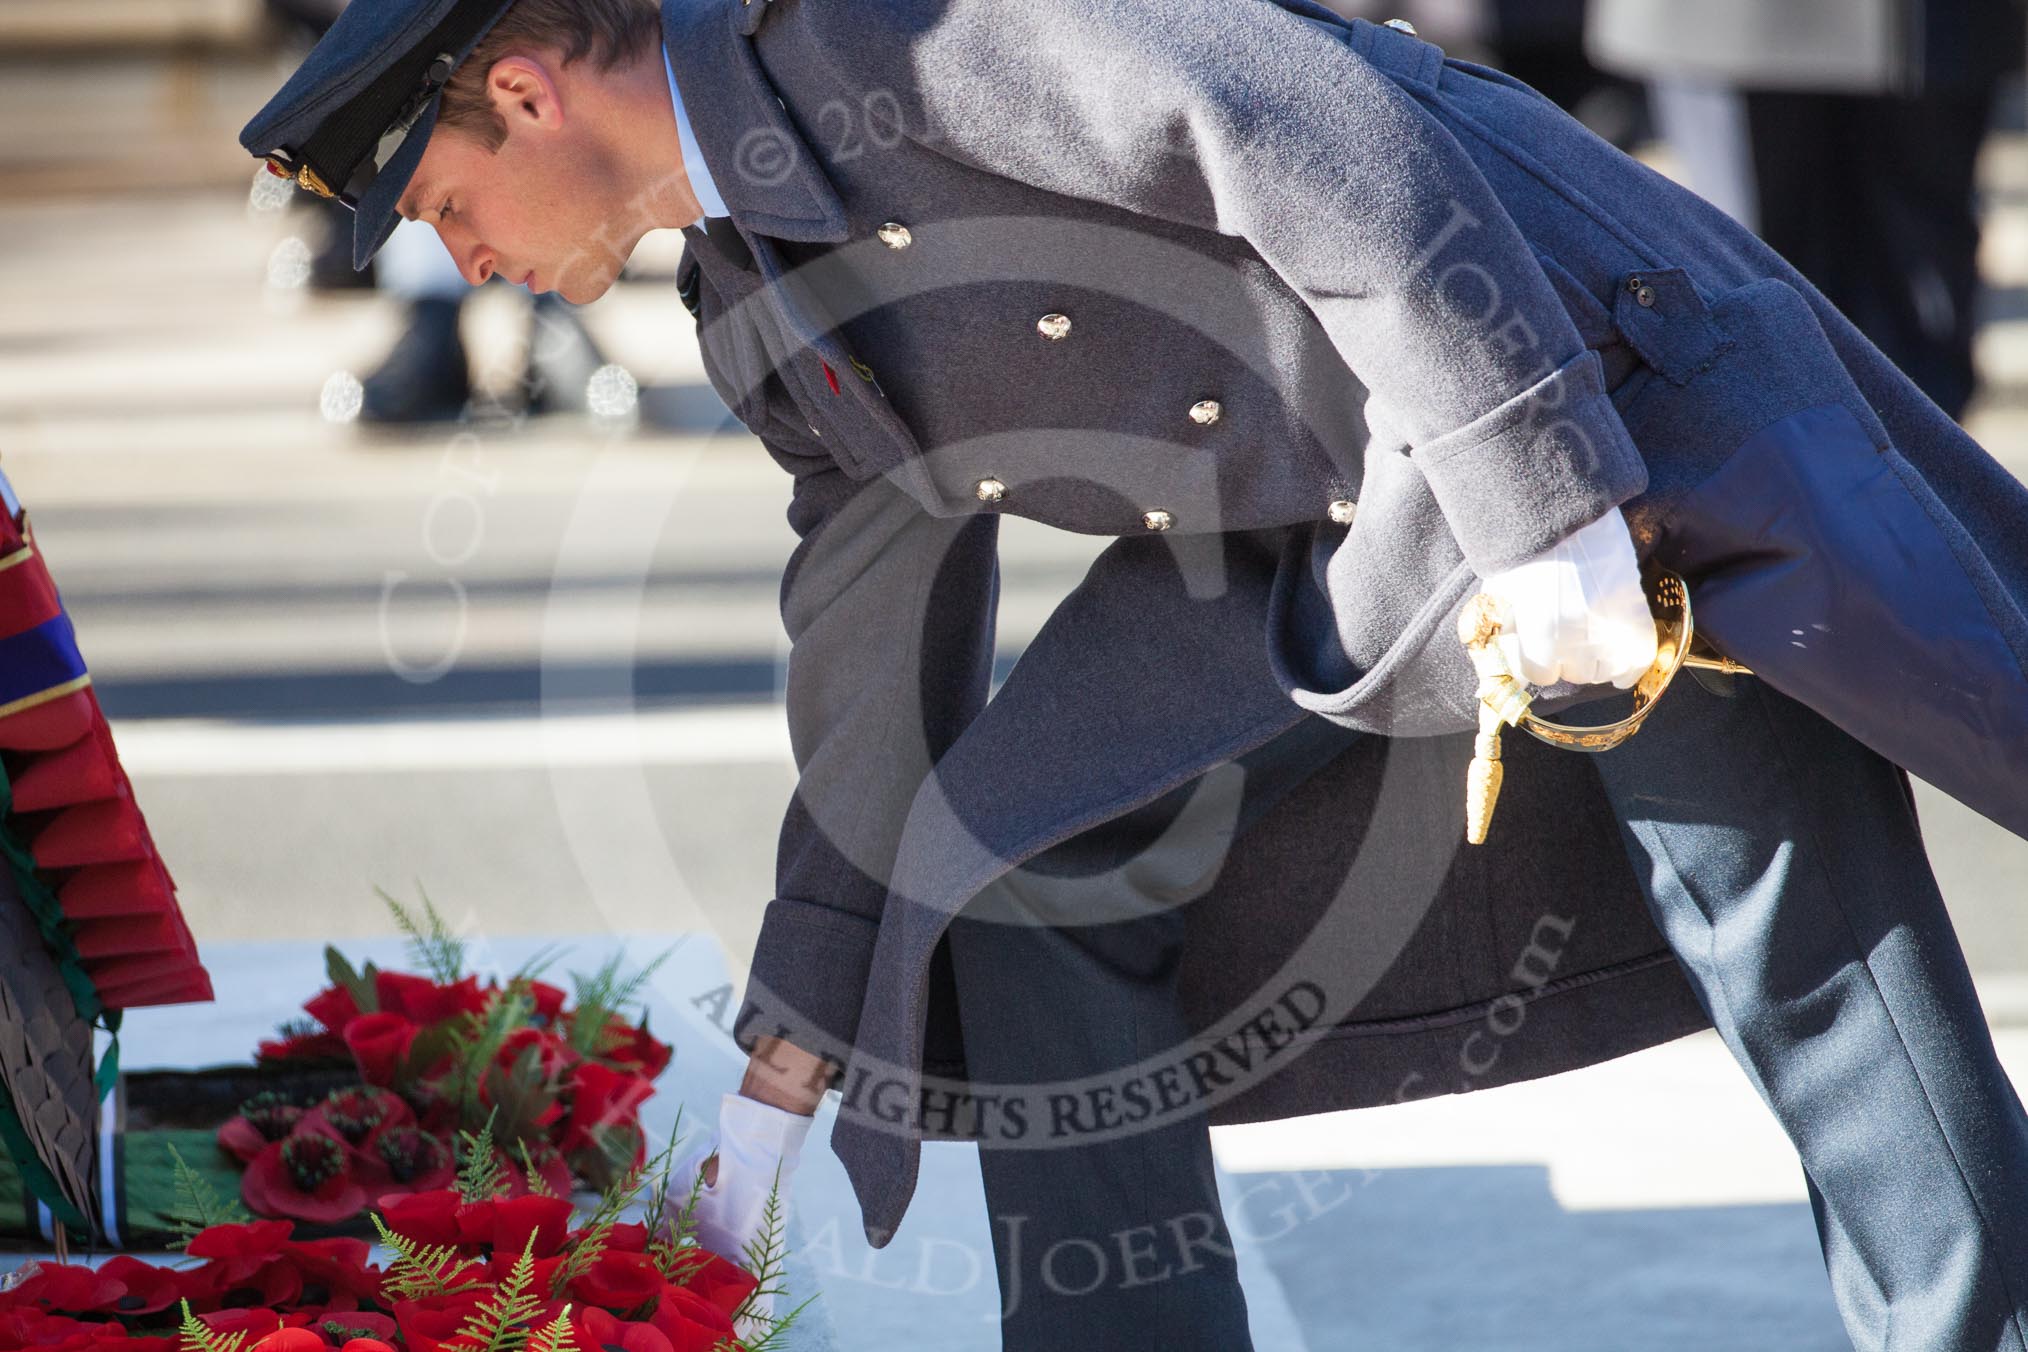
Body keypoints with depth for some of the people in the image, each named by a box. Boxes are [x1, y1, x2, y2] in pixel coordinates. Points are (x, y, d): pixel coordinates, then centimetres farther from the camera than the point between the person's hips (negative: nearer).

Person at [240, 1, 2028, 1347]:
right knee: (1009, 852, 2)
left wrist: (1539, 509, -29)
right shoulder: (760, 315, 8)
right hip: (1311, 540, 9)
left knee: (1803, 958, -12)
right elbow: (879, 719, 14)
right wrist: (770, 1103, 16)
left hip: (1581, 423, -9)